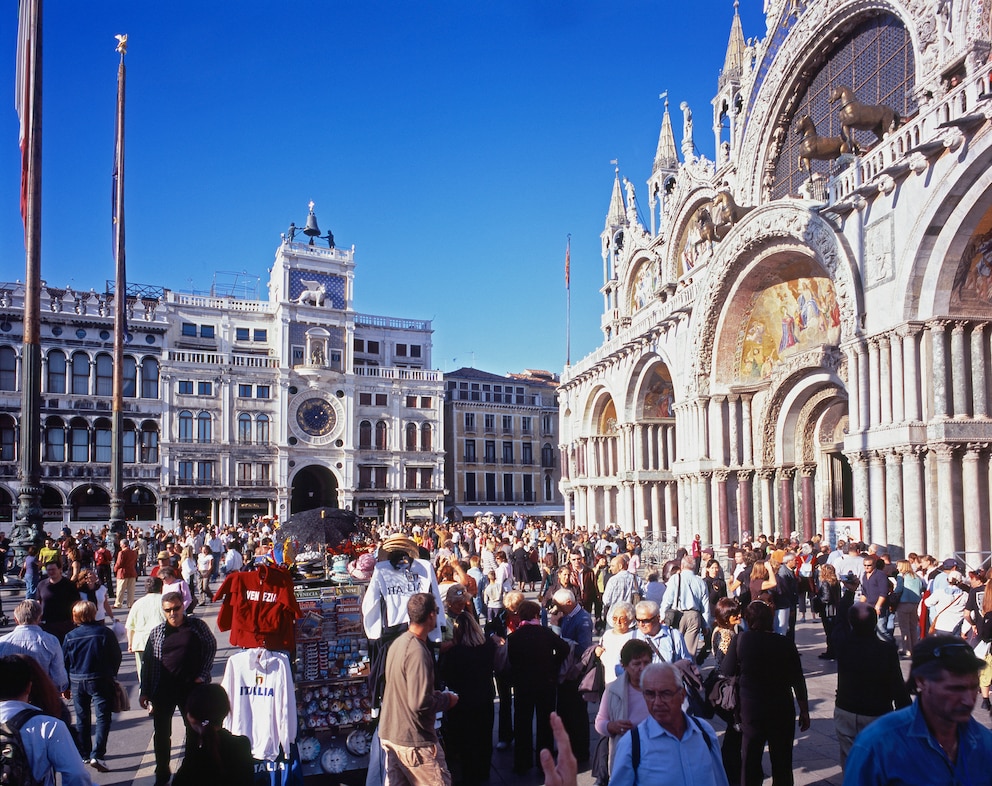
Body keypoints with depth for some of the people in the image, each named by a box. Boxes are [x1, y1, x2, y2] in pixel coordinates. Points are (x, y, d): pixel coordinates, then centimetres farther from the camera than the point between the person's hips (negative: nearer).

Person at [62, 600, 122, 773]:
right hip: (100, 681, -3)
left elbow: (64, 662, 3)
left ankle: (84, 754, 24)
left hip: (77, 682, 3)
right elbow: (116, 656, -3)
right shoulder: (105, 633, -9)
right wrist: (111, 675, 14)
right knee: (103, 718, 0)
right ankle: (97, 755, -10)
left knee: (82, 719, 16)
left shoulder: (70, 636, -2)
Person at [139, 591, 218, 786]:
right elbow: (147, 663, 7)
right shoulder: (157, 632, 3)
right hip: (163, 689, 1)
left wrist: (202, 675, -2)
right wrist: (144, 691, 4)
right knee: (161, 732, 9)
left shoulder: (197, 626, -2)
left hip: (192, 687, -1)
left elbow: (211, 647, 6)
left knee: (194, 730, 10)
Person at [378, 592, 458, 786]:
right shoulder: (418, 652, -24)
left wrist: (438, 695, 11)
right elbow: (420, 704, -27)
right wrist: (446, 700, -10)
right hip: (414, 740, -8)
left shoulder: (399, 642, 5)